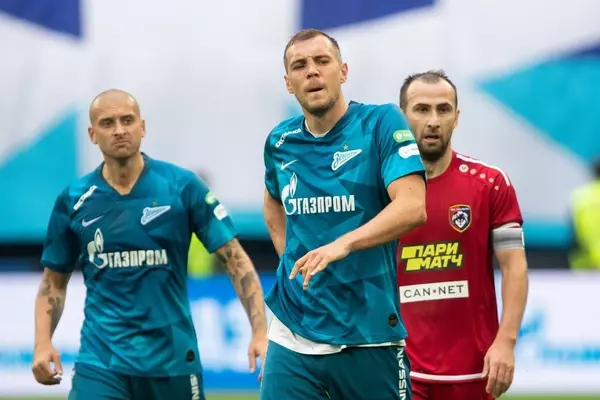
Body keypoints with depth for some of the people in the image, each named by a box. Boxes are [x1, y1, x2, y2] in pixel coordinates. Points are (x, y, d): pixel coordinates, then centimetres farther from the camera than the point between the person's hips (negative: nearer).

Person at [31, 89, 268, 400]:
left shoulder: (182, 187, -4)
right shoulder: (73, 201, 2)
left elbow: (235, 260, -4)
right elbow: (54, 281, 12)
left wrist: (260, 332, -14)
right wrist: (43, 344, -3)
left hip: (173, 360, 0)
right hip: (100, 361, 0)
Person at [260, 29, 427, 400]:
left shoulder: (381, 123, -6)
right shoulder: (280, 142, 8)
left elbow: (413, 206, -19)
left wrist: (342, 245, -33)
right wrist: (294, 260, 13)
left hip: (370, 337, -3)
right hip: (292, 336, 3)